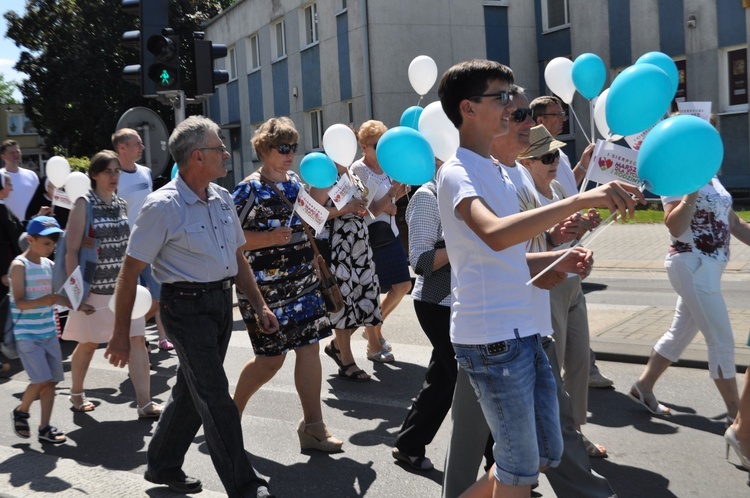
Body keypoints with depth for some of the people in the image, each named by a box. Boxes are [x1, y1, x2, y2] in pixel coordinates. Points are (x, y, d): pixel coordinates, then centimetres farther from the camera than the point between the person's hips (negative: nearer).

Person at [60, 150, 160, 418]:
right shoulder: (84, 205, -8)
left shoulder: (122, 204, 7)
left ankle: (145, 403, -1)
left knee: (137, 340, -4)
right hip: (96, 288, -4)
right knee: (89, 344, 11)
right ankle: (76, 393, 35)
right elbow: (72, 250, -11)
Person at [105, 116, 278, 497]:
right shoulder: (162, 206, -14)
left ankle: (162, 465, 36)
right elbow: (131, 271, -12)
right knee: (215, 396, -4)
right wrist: (121, 334, -11)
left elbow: (237, 257, 17)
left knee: (192, 390, 18)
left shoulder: (222, 198, 8)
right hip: (187, 306, -8)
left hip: (221, 303, 8)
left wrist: (259, 306, 13)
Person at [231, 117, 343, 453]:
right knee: (271, 359, 0)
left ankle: (313, 427, 9)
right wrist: (269, 238, -24)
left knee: (309, 347, 2)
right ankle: (232, 411, 26)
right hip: (265, 287, -6)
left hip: (303, 282, 6)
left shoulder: (296, 183, 11)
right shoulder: (249, 190, -9)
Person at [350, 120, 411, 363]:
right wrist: (391, 193, -23)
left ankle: (375, 327, 27)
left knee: (403, 285, 7)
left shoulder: (386, 167, 12)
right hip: (369, 236, -8)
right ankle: (373, 344, 13)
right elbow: (371, 210, -16)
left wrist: (397, 194, -2)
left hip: (389, 233, 8)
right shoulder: (358, 170, -10)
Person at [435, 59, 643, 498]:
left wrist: (557, 260, 5)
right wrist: (579, 201, -40)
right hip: (492, 339, -9)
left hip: (523, 331, 9)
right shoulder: (458, 174, -14)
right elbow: (495, 235, -36)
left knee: (547, 453, 18)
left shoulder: (497, 172, 16)